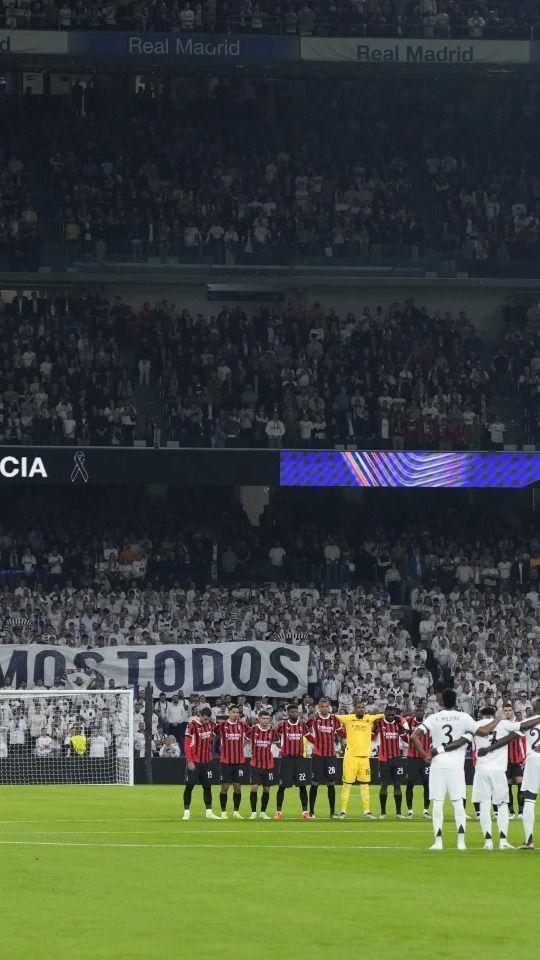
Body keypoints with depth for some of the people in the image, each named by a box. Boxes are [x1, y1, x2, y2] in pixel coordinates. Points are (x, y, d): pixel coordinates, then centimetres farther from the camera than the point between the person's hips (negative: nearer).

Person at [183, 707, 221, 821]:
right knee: (189, 786, -1)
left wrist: (210, 755, 14)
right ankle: (186, 812, 6)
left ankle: (209, 812, 11)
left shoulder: (211, 725, 4)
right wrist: (189, 761, -17)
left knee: (207, 786, 6)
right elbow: (186, 744, -13)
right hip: (194, 762, -5)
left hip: (206, 761, 5)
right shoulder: (192, 725, -12)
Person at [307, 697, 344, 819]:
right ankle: (311, 812, 6)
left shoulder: (334, 719, 4)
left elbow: (341, 733, 12)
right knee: (315, 784, -1)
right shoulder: (313, 718, -3)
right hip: (317, 755, -2)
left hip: (331, 755, 2)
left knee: (331, 784, 4)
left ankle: (332, 812, 11)